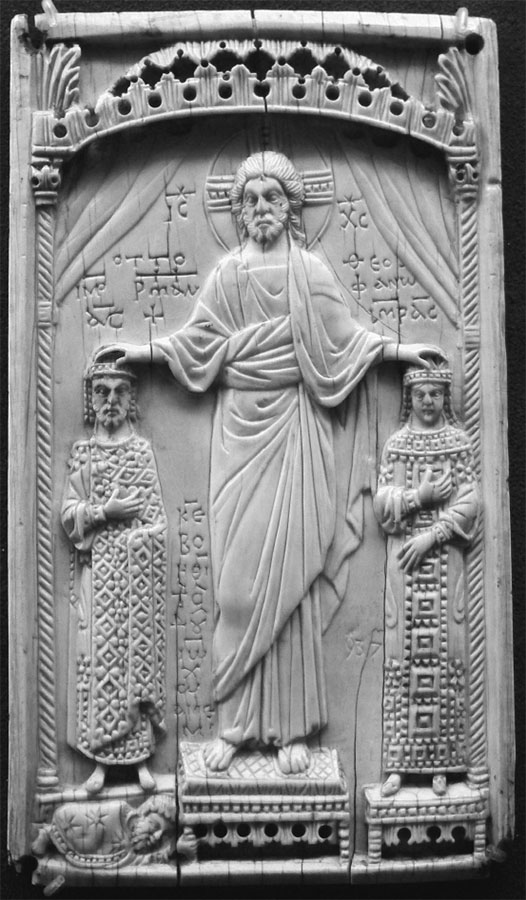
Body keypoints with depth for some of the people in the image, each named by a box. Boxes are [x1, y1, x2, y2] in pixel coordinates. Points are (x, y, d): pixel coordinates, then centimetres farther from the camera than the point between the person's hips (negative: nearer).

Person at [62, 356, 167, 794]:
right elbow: (69, 513, 3)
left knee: (139, 648, 1)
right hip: (98, 569, 1)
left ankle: (141, 756, 9)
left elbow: (154, 518, 2)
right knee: (100, 655, 0)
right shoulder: (82, 452, 9)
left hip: (138, 566, -1)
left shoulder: (142, 450, 5)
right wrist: (106, 512, -11)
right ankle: (101, 759, 9)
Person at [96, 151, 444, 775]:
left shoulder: (310, 271, 6)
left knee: (288, 570, -2)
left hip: (292, 425, -1)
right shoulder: (227, 273, 9)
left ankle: (290, 726, 8)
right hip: (241, 424, 1)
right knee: (237, 571, 0)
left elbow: (339, 340, 8)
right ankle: (234, 722, 9)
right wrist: (145, 350, 10)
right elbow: (198, 340, 12)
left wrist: (395, 349, 5)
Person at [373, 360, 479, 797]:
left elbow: (469, 504, -3)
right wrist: (420, 495, -12)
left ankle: (441, 762, 9)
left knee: (443, 654, -1)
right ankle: (399, 762, 7)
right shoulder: (396, 444, 10)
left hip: (444, 558, -1)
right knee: (403, 656, 0)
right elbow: (381, 503, 2)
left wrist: (430, 536, -12)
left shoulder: (460, 442, 6)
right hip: (404, 559, 1)